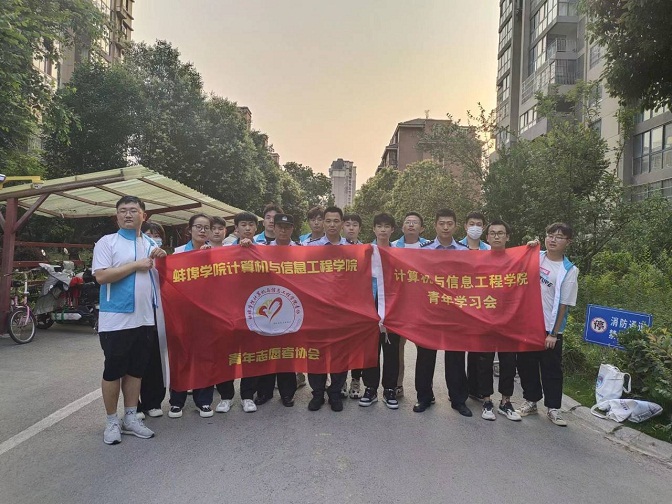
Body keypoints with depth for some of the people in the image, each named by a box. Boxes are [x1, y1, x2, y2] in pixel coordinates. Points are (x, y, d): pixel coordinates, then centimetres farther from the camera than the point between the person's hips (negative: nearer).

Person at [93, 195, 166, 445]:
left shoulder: (152, 244, 12)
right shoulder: (107, 242, -4)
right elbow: (101, 276, -16)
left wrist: (161, 261, -1)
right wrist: (136, 265, -14)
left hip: (144, 318, 5)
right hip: (115, 318, -5)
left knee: (136, 369, 13)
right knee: (113, 370, 5)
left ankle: (130, 418, 25)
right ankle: (112, 421, 19)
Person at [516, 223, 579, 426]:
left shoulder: (569, 270, -6)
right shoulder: (534, 257, 2)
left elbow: (564, 304, -7)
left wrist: (553, 333, -9)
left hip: (550, 329, -3)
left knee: (551, 370, 8)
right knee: (526, 366, 12)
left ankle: (553, 408, 22)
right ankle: (530, 401, 29)